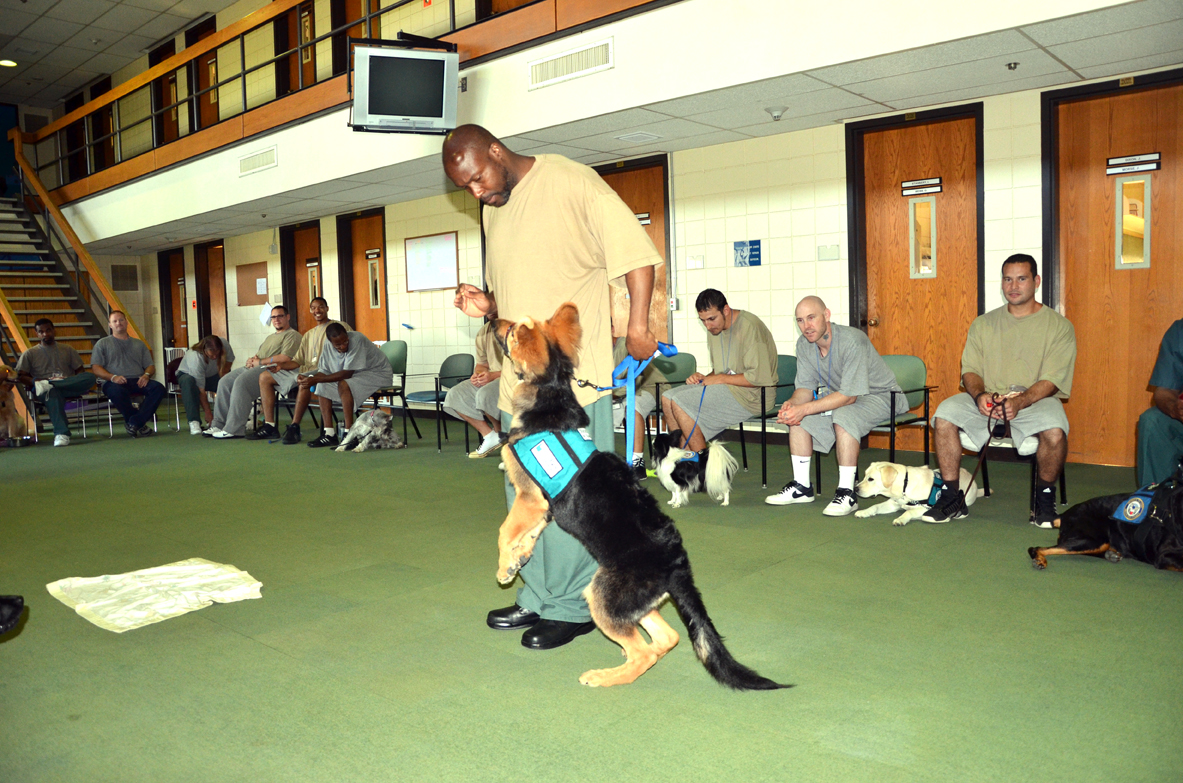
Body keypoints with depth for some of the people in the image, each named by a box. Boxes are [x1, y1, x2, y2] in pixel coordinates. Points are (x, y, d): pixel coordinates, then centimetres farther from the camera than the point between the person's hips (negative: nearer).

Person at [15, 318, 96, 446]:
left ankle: (48, 385, -36)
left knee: (90, 377, -31)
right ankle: (61, 433, -55)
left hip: (70, 387, 2)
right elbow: (20, 376, 10)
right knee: (54, 394, -43)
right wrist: (35, 382, -12)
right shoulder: (29, 354, 18)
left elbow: (80, 371, 16)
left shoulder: (67, 349, 22)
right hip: (42, 391, -2)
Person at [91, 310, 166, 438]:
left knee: (158, 388, -30)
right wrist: (113, 377, -15)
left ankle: (134, 423, -28)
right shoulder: (103, 344, 18)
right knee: (116, 391, -41)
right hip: (116, 382, -3)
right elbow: (96, 368, 5)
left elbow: (150, 366, 21)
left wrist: (146, 375, -5)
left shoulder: (139, 344, 27)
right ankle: (140, 424, -23)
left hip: (138, 381, 3)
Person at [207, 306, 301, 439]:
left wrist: (260, 362, -9)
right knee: (225, 382, -4)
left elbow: (285, 358, -14)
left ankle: (234, 429, -30)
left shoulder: (292, 335, 1)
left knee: (241, 382, -31)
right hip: (254, 368, 10)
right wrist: (251, 360, 2)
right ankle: (219, 424, -4)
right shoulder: (270, 337, 33)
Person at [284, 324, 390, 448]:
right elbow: (324, 371, 2)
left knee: (344, 384, -31)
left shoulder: (357, 339, -28)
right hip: (355, 376, 8)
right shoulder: (328, 347, -4)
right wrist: (310, 379, -21)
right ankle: (329, 434, -6)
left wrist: (315, 380, -31)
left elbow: (347, 373, -30)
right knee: (322, 386, -4)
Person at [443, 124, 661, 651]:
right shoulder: (494, 211, 17)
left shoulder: (570, 182, -7)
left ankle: (572, 606, 13)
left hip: (573, 374, -8)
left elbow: (635, 249, -11)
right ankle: (539, 597, 28)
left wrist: (637, 326, -16)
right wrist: (487, 304, 6)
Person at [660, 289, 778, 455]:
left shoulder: (750, 327, -16)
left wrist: (721, 379, -14)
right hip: (726, 389, 9)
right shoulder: (714, 329, 13)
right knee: (667, 399, -6)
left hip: (751, 395, -9)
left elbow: (759, 377, -21)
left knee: (679, 402, -20)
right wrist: (705, 378, -1)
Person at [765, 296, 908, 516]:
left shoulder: (852, 341, -30)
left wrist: (804, 409, -36)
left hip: (879, 396, -8)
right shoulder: (804, 344, -7)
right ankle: (802, 487, 2)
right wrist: (792, 403, -25)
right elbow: (806, 387, -1)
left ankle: (847, 494, -27)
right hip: (839, 396, 8)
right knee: (796, 416, -6)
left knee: (843, 416, -35)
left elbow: (849, 396, -31)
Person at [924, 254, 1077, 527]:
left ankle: (1045, 499, -6)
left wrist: (1020, 401, -25)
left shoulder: (1058, 326, 3)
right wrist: (979, 395, -16)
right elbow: (970, 370, 7)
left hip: (1036, 400, -2)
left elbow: (1052, 380, -7)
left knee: (1055, 431, -36)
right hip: (986, 399, 3)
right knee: (944, 414, -26)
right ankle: (952, 500, -15)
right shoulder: (982, 324, 13)